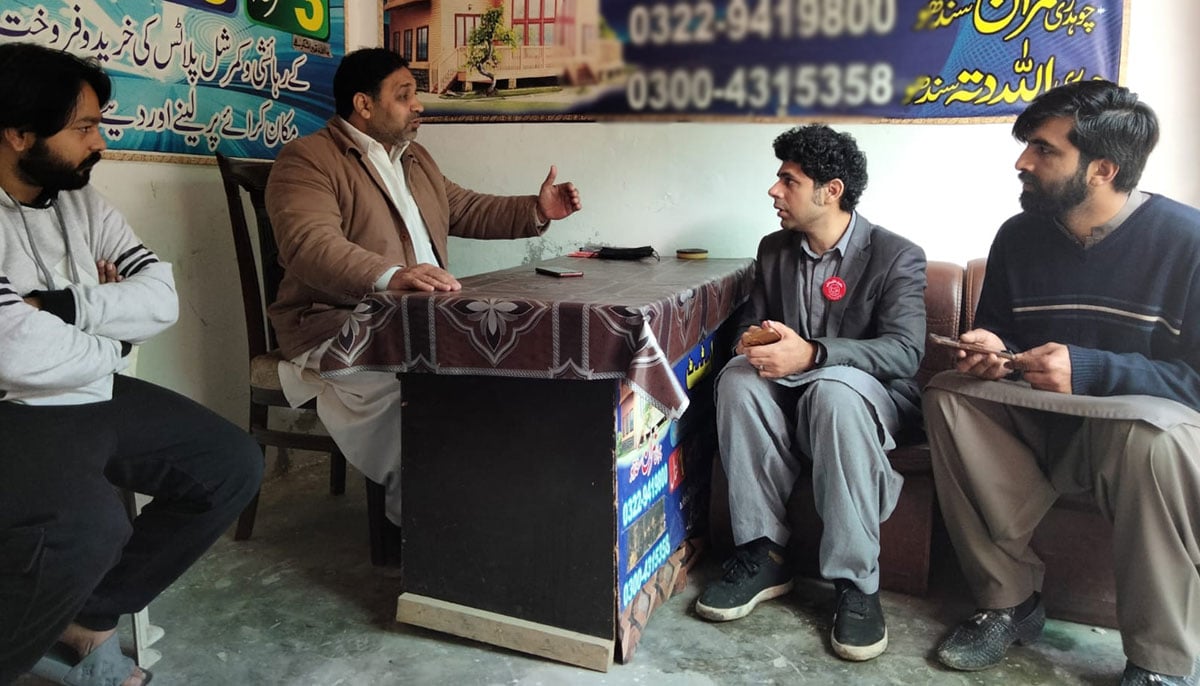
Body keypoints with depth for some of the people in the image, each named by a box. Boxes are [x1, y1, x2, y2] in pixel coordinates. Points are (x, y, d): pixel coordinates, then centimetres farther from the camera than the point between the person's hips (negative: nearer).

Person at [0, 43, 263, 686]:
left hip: (93, 396, 8)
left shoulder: (81, 201, 7)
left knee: (231, 464, 2)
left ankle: (81, 622, 7)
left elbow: (161, 299, -1)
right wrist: (110, 342, -8)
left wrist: (60, 305, -15)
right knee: (88, 529, -34)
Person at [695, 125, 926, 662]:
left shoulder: (897, 256, -8)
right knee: (739, 376, -28)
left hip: (872, 393, -4)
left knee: (834, 389, -39)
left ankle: (856, 583, -30)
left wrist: (812, 354, -36)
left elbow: (906, 351, -21)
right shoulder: (774, 250, 10)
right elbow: (753, 321, 16)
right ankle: (762, 556, -23)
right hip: (791, 395, 5)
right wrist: (751, 340, -12)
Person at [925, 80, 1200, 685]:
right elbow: (993, 335, 15)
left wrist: (1091, 371, -28)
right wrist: (987, 352, -9)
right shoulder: (1019, 236, 3)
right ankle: (1009, 601, -12)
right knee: (951, 395, -20)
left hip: (1146, 419, -5)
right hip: (1039, 418, 5)